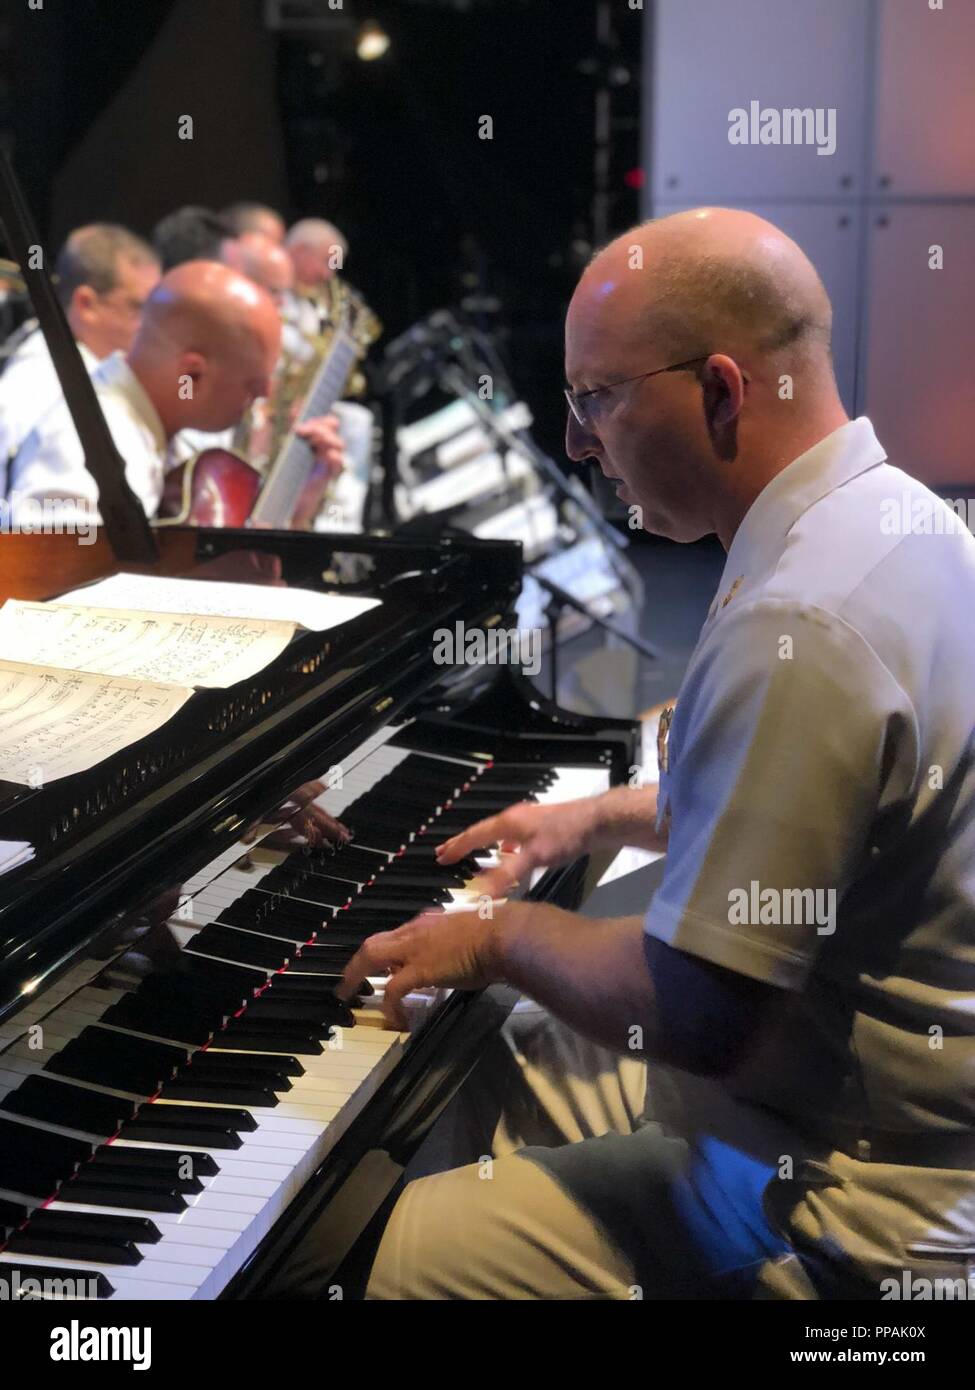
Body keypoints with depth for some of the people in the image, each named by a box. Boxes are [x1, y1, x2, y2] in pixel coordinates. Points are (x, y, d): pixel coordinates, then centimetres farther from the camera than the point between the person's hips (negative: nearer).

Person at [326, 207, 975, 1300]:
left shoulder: (798, 625, -30)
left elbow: (697, 1013, -27)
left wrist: (502, 937, -11)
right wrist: (605, 816, 19)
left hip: (861, 1208, -10)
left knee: (417, 1249, -12)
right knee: (489, 1076, 20)